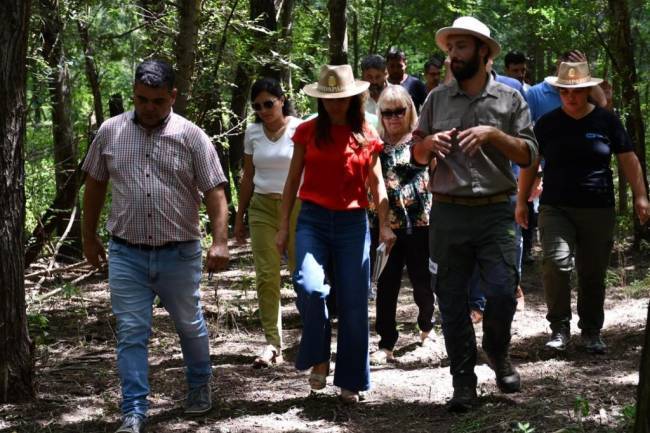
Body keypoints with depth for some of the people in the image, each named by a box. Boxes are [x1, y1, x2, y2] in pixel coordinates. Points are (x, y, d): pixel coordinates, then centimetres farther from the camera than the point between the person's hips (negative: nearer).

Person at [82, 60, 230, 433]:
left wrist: (220, 242, -18)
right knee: (132, 334, 0)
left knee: (190, 326, 15)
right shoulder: (110, 132, 1)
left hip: (179, 254, -1)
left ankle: (200, 385, 40)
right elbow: (95, 183, 12)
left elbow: (214, 191, -7)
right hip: (126, 255, 1)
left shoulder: (191, 137, -5)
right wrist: (89, 236, 15)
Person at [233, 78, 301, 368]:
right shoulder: (253, 133, 8)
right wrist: (240, 217, 13)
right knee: (266, 276, -3)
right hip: (262, 208, 3)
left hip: (297, 206, -3)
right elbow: (248, 177, 13)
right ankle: (273, 344, 1)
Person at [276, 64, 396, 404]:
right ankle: (319, 359, -5)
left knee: (354, 304, 1)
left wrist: (385, 225, -1)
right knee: (308, 285, -25)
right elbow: (293, 180, 8)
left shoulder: (366, 137, 5)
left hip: (352, 223, 1)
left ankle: (350, 381, 13)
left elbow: (376, 183, 11)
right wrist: (283, 226, 5)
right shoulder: (307, 132, 4)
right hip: (313, 220, -1)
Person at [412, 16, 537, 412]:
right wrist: (429, 142, -7)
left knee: (502, 291, -11)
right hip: (448, 213, 2)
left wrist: (493, 134, -16)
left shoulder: (509, 99, 4)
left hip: (496, 212, -2)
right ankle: (464, 382, 15)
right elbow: (418, 156, 15)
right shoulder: (437, 99, 10)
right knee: (452, 301, 3)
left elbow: (529, 155, -2)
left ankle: (498, 352, 20)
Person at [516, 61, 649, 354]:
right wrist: (522, 201, 10)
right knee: (556, 262, -19)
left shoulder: (606, 121, 3)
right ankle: (559, 328, -5)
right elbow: (530, 163, 12)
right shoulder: (548, 123, 5)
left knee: (593, 274, 5)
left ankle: (591, 331, 21)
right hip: (556, 207, -1)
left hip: (598, 210, 1)